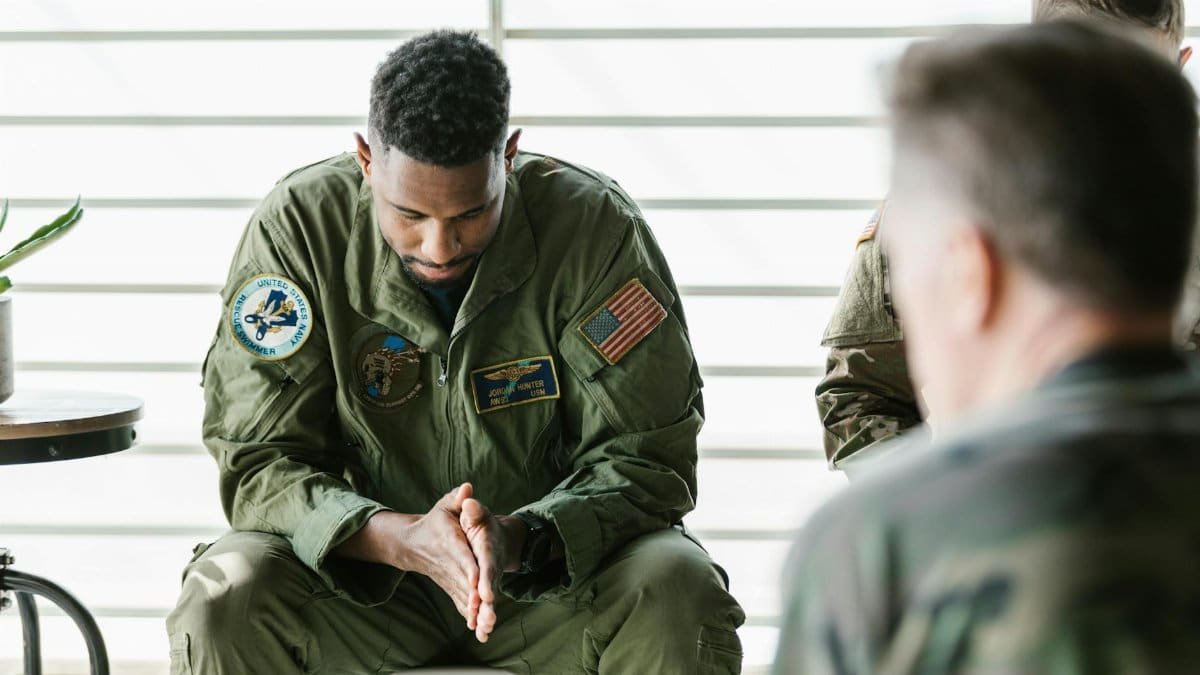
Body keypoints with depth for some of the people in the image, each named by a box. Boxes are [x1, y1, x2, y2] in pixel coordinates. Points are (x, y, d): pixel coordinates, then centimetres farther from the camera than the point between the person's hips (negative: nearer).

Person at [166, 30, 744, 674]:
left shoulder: (595, 227, -16)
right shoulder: (297, 228, -14)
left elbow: (647, 460, -14)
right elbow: (256, 463, -14)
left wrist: (518, 538, -34)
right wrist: (403, 539, -33)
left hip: (557, 574, 0)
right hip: (364, 579, 1)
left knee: (680, 594, -31)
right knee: (223, 601, -29)